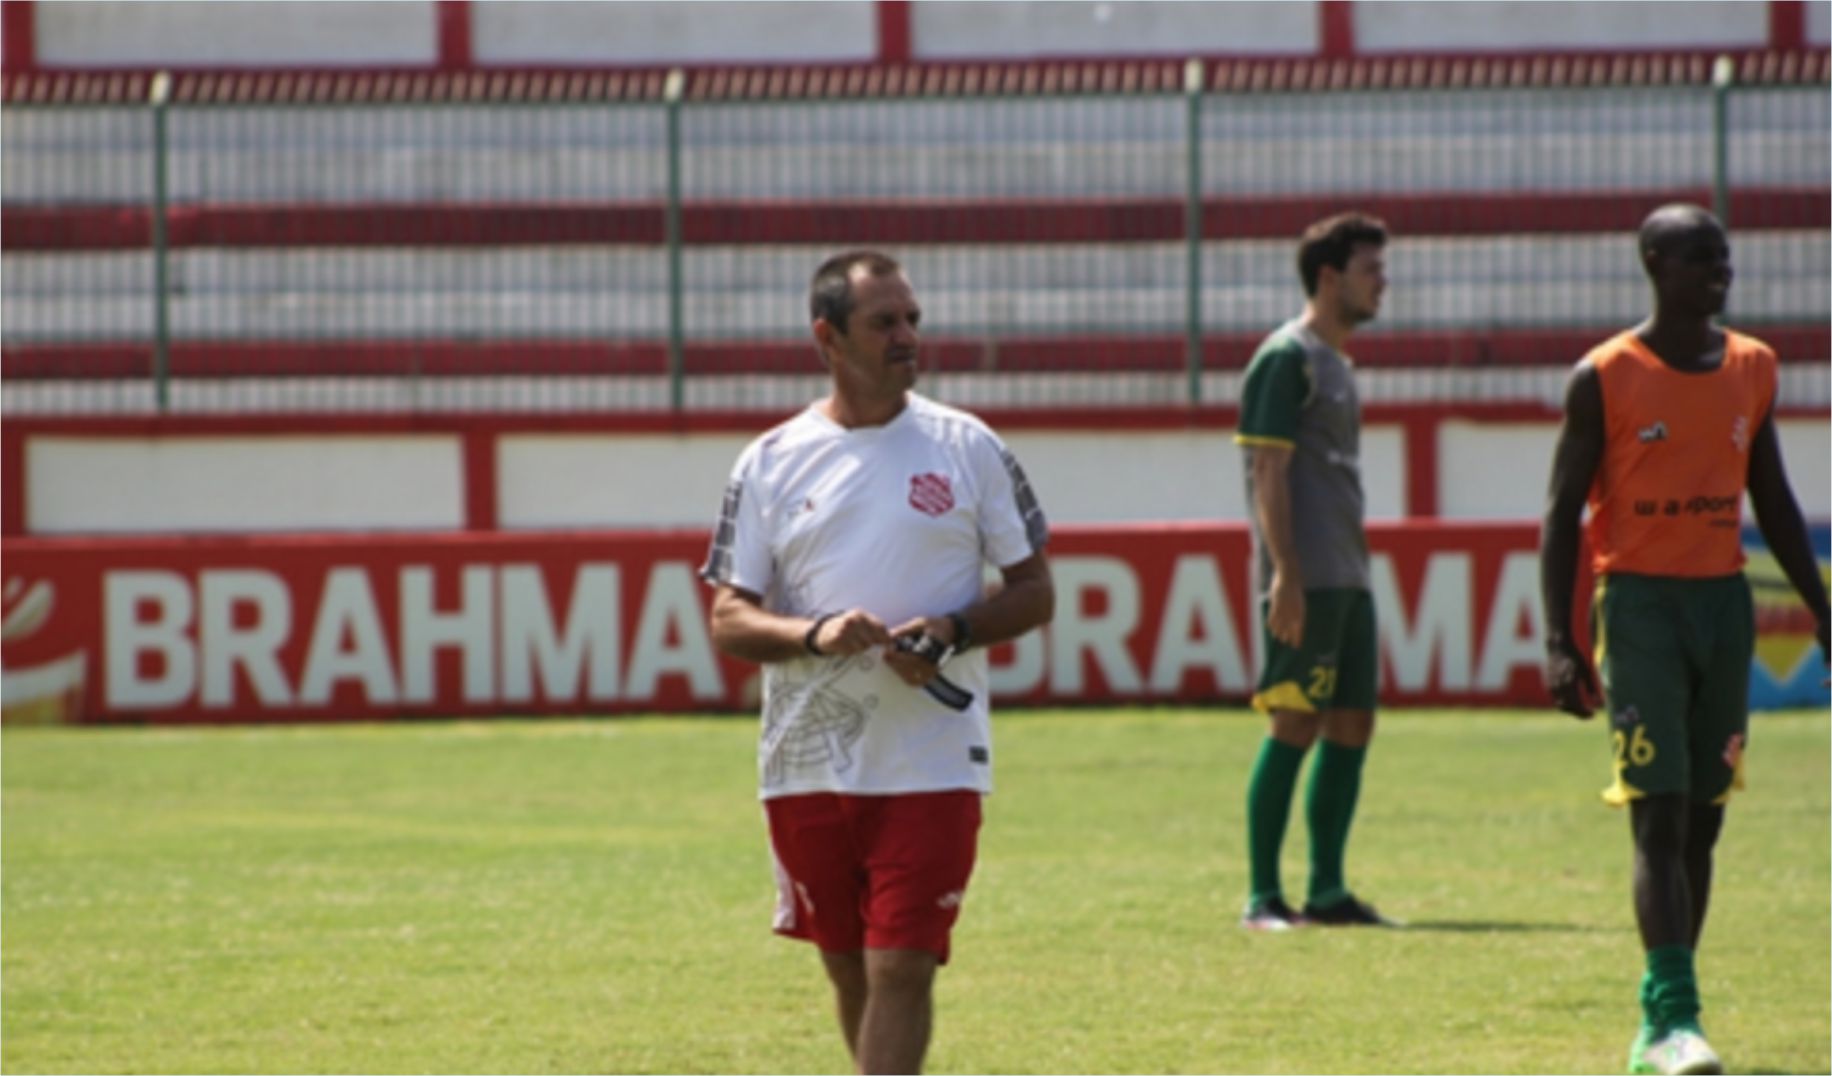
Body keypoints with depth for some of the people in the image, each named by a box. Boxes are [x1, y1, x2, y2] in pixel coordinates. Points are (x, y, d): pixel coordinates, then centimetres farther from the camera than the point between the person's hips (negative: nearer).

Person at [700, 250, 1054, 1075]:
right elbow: (728, 621, 2)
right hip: (807, 766, 2)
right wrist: (813, 635, -18)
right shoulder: (771, 463, 4)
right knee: (849, 971, 12)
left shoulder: (968, 448, 2)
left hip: (931, 764, -2)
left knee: (901, 969, -11)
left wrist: (951, 631, -14)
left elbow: (1034, 594, 6)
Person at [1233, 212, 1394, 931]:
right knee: (1296, 726, -8)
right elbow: (1269, 471, -14)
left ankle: (1326, 891, 12)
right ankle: (1262, 896, -5)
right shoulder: (1287, 358, -9)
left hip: (1347, 578, 9)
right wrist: (1285, 575, -20)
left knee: (1352, 724, 8)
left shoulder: (1336, 364, 19)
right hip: (1308, 581, -9)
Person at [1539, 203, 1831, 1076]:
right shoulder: (1605, 379, -5)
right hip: (1639, 602, -5)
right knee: (1659, 815, -13)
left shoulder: (1753, 371, 10)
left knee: (1703, 818, 5)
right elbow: (1562, 513, -4)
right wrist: (1560, 641, -12)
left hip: (1723, 602, 5)